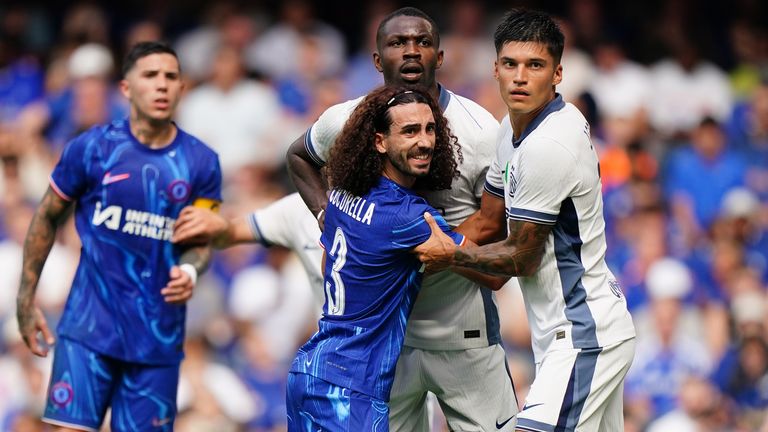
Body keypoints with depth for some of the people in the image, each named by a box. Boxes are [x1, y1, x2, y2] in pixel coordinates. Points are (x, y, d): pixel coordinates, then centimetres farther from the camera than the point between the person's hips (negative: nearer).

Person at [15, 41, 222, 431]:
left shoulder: (201, 163, 3)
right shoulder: (92, 148, -2)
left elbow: (200, 242, 8)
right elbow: (46, 218, 9)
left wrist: (190, 271, -16)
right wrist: (26, 298, 7)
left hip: (159, 337, 2)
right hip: (89, 326, -2)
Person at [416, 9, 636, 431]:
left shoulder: (548, 146, -22)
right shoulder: (514, 126, 9)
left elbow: (522, 258, -15)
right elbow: (489, 218, 20)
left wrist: (452, 255, -4)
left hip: (582, 339, -11)